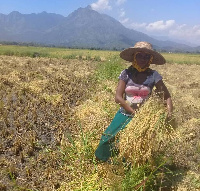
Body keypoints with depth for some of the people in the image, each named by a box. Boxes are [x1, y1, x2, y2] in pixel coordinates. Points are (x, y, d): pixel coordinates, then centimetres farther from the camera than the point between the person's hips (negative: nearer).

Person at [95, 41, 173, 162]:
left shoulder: (153, 75, -4)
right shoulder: (126, 73, -3)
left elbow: (167, 97, -3)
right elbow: (118, 97, -9)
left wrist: (169, 114, -21)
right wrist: (135, 112, -18)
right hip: (125, 115, 1)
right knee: (109, 139, -9)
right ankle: (100, 162, 21)